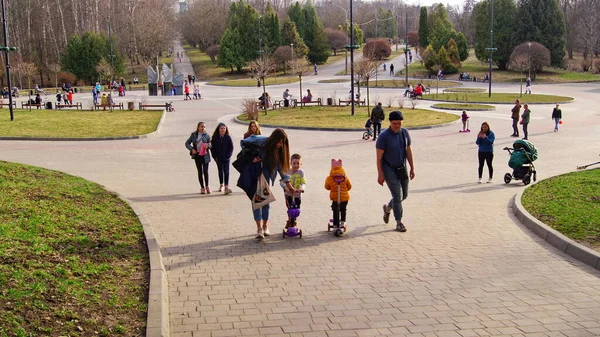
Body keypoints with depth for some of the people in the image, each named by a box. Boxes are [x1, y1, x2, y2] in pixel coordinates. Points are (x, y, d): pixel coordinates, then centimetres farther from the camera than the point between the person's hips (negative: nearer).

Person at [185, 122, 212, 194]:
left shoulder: (207, 135, 1)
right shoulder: (193, 135, 4)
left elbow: (210, 145, 4)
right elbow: (187, 143, 7)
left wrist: (208, 145, -19)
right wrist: (192, 149, -9)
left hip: (205, 156, -1)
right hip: (197, 155, 1)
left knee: (205, 171, -6)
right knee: (200, 172, 6)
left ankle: (207, 186, 14)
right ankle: (202, 188, 15)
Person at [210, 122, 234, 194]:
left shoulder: (228, 137, -2)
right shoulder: (215, 138, 0)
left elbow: (231, 148, 1)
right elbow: (212, 148, 3)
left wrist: (228, 156, -9)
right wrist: (215, 157, -5)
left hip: (226, 158, -2)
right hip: (218, 158, 2)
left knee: (226, 172, -11)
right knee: (220, 171, 14)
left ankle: (226, 187, -16)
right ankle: (221, 185, 29)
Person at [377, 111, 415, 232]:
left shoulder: (404, 133, 0)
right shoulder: (384, 136, -16)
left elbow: (408, 151, 8)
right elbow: (379, 157, -13)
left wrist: (412, 168, 5)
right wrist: (380, 175, -15)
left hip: (402, 168, 6)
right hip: (389, 169, -6)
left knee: (404, 195, 12)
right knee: (397, 195, -7)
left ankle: (387, 208, 39)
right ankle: (399, 222, 6)